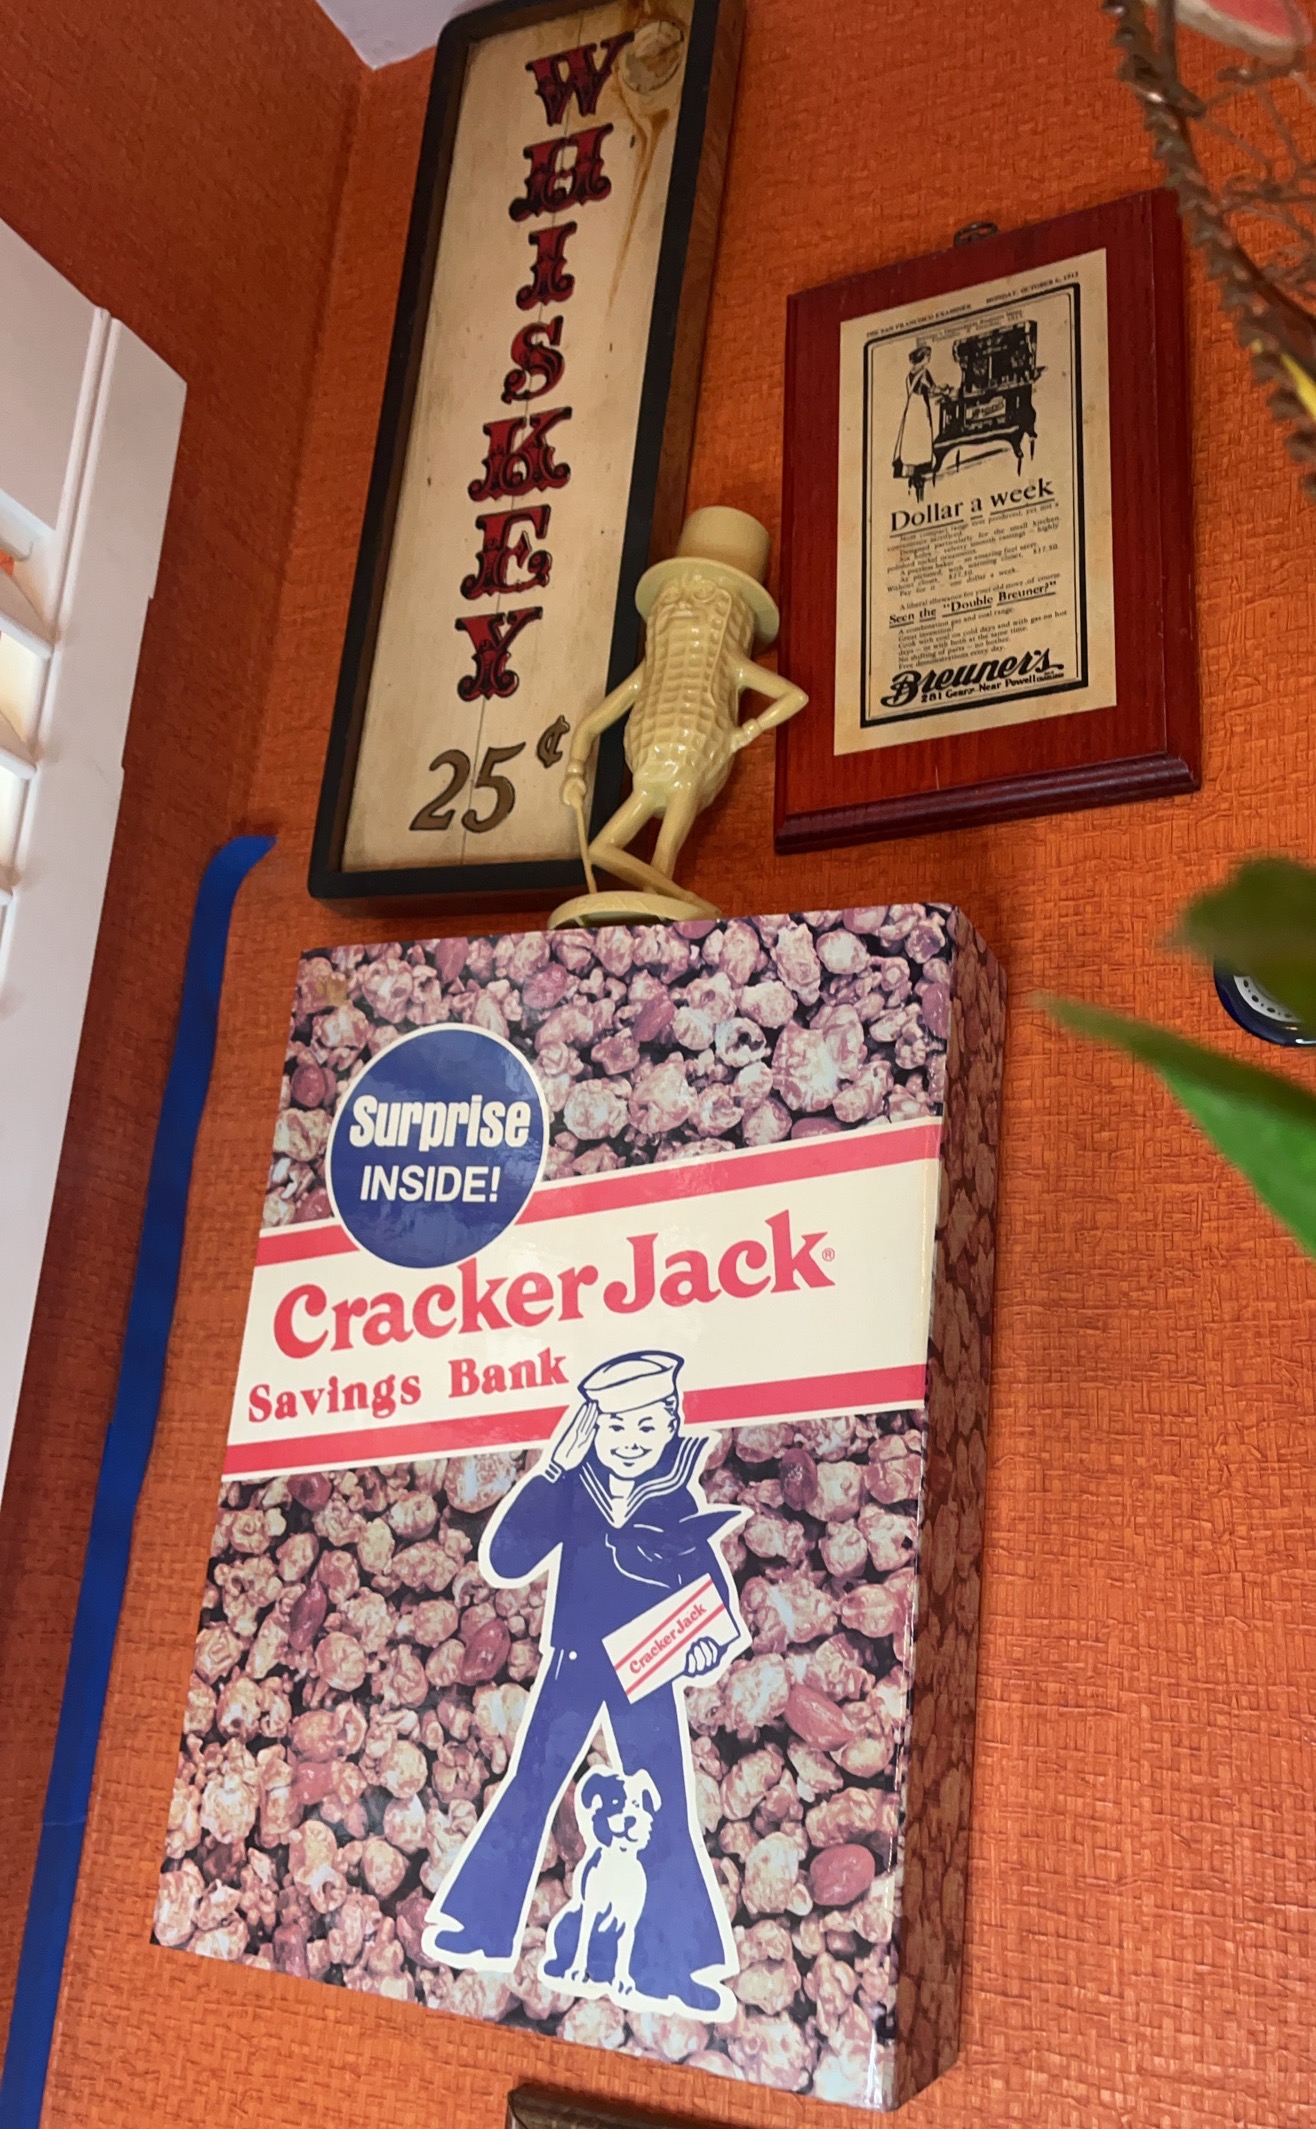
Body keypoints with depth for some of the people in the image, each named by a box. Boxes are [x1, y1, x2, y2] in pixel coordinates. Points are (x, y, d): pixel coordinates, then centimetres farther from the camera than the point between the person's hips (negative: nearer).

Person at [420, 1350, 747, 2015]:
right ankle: (479, 1927, 24)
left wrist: (709, 1646, -24)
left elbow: (714, 1594, -2)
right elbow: (504, 1562, -16)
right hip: (572, 1667, 1)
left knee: (663, 1815, 1)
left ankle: (668, 1963, 14)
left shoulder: (681, 1502, -6)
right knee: (526, 1791, 7)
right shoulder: (571, 1490, -7)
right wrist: (551, 1470, -22)